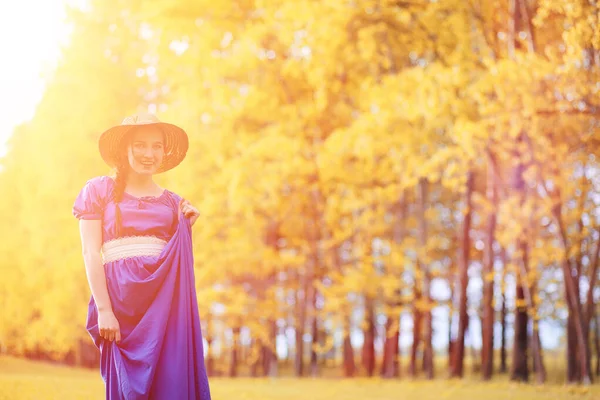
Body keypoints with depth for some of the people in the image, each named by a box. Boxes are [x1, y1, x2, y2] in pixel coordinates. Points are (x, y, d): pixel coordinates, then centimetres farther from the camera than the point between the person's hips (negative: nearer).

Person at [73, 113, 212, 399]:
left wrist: (185, 228, 2)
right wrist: (103, 309, -10)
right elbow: (91, 253, -1)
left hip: (165, 301, 3)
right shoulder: (99, 190, 7)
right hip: (121, 301, -3)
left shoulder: (172, 202, 17)